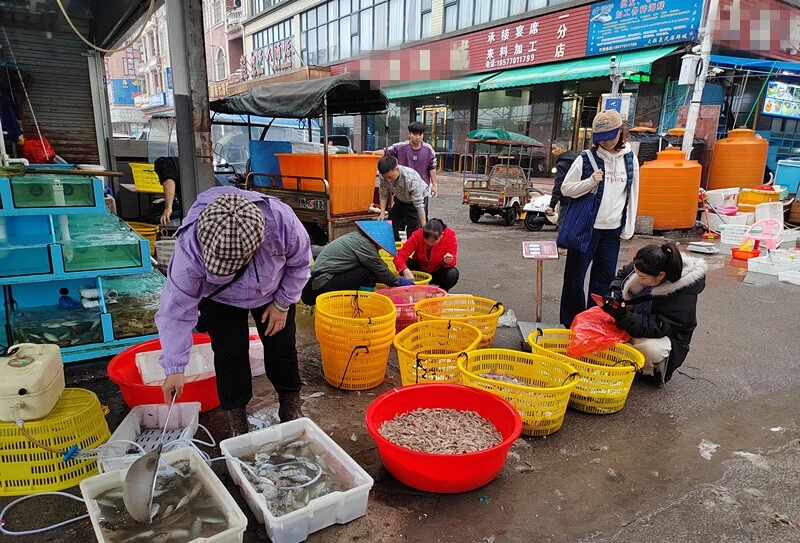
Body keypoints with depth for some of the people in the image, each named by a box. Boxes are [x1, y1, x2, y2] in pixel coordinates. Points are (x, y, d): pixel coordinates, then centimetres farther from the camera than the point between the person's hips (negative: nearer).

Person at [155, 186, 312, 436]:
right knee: (229, 356, -6)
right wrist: (174, 368, -26)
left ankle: (291, 406, 28)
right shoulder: (190, 247, -39)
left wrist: (283, 303, -11)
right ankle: (236, 419, 16)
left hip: (272, 292, 1)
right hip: (220, 300, -1)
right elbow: (177, 308, -27)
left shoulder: (281, 221, -39)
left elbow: (300, 262, -16)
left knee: (282, 348, 5)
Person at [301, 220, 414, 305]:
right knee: (368, 274, -14)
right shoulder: (365, 244, -15)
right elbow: (381, 271, -6)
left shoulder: (357, 236, 11)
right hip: (323, 283, -9)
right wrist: (398, 282, 9)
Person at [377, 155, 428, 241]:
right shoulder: (385, 176, -27)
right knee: (391, 225, 5)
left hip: (416, 199, -5)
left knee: (413, 231, -13)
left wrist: (424, 227, -37)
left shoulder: (411, 179, -41)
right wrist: (382, 213, -20)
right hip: (400, 200, 5)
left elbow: (419, 204, -38)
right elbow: (383, 194, -9)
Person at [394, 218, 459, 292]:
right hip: (420, 270, 0)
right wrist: (405, 270, -51)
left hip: (438, 273, 0)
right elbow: (399, 256, -30)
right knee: (406, 263, -29)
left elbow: (453, 261, -22)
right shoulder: (417, 235, -23)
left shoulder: (450, 235, -23)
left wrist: (448, 261, -47)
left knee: (453, 274, -32)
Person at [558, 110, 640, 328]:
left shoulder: (630, 160, 5)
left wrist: (628, 229, 8)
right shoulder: (586, 158, -5)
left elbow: (632, 196, 10)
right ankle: (571, 323, 18)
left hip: (612, 230, 3)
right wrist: (590, 182, -18)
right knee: (574, 278, 3)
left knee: (605, 279, 9)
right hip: (585, 228, -3)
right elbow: (566, 188, -1)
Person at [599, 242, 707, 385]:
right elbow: (622, 275, 5)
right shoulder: (645, 269, -16)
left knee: (648, 348, -40)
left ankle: (655, 371, -3)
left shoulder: (683, 295, -32)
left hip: (665, 336, -5)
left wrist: (624, 318, -46)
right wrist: (615, 294, -17)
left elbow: (658, 327, -34)